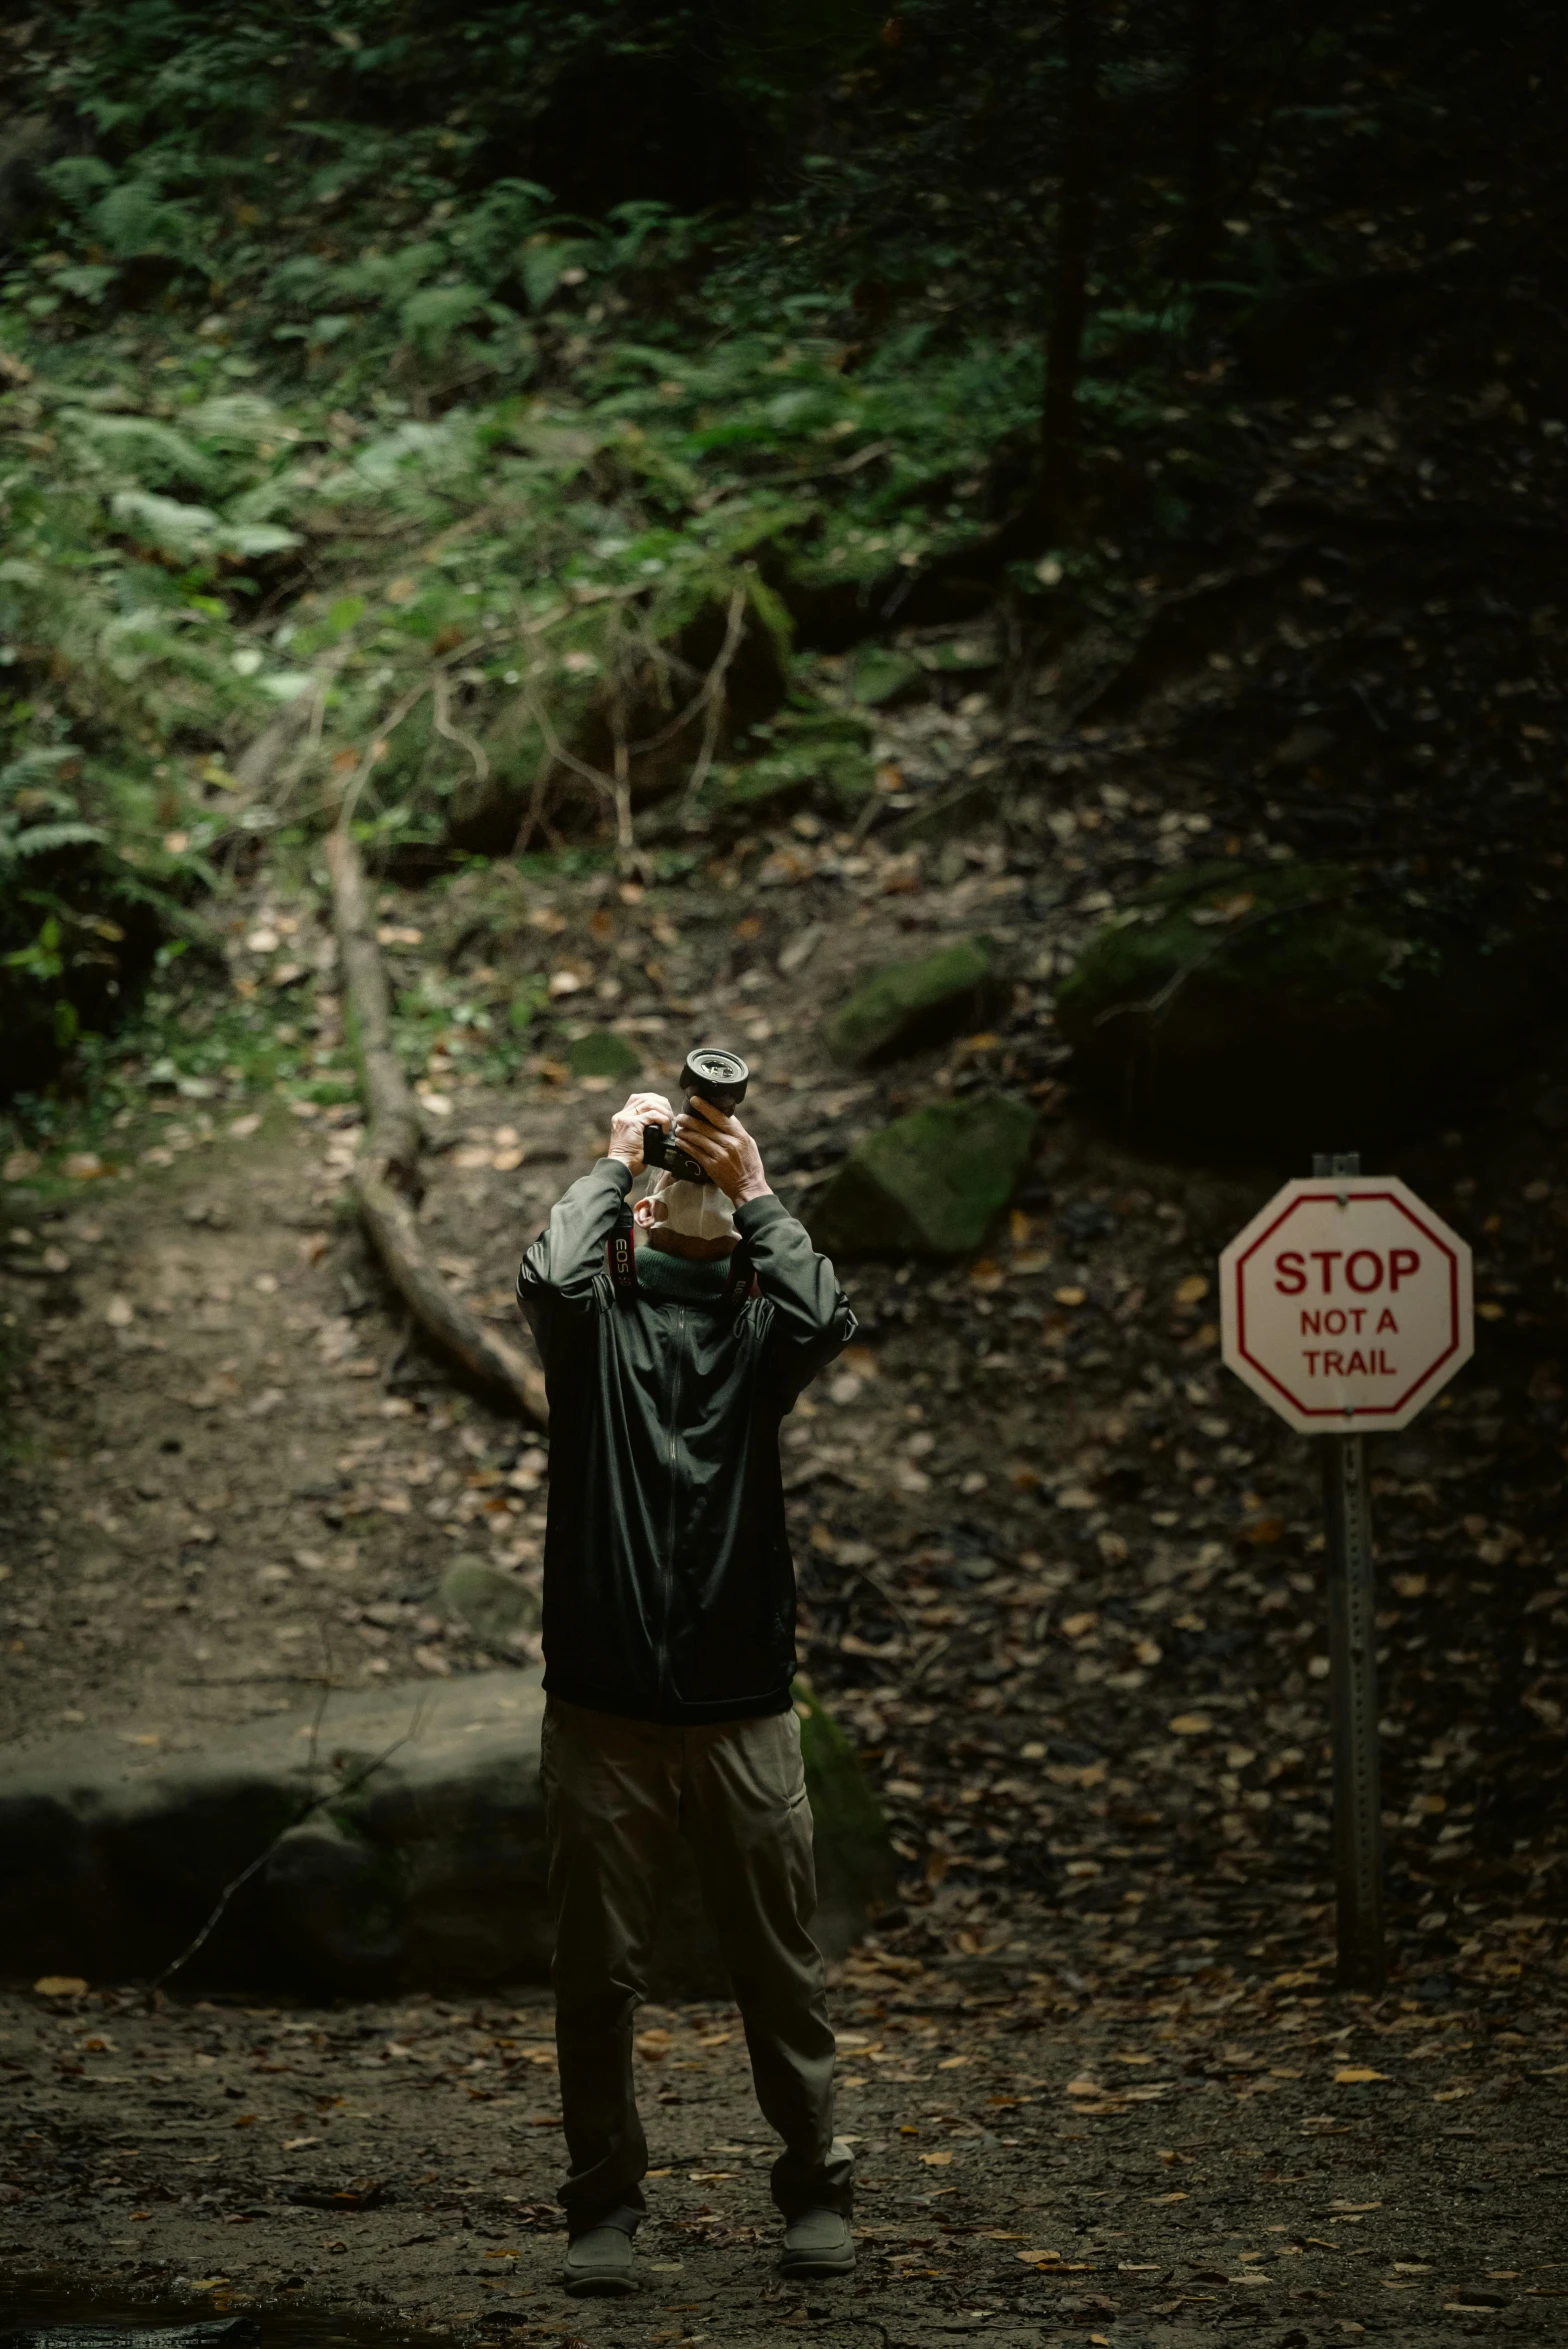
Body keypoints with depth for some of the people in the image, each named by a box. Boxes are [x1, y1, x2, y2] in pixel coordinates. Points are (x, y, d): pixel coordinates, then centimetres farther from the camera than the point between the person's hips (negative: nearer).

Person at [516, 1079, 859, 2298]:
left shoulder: (758, 1325, 9)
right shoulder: (598, 1316, 6)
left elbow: (826, 1319, -14)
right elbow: (551, 1277, -17)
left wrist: (754, 1188, -6)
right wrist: (614, 1161, -4)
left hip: (742, 1711, 1)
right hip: (604, 1708, -1)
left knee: (782, 1968, 5)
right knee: (599, 1974, 3)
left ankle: (818, 2191, 15)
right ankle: (606, 2206, 13)